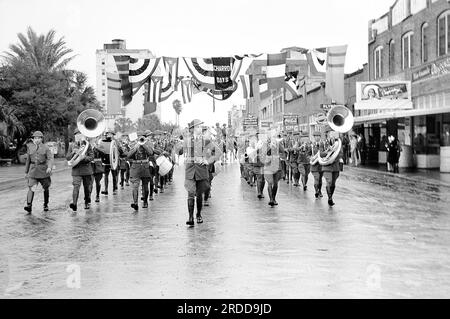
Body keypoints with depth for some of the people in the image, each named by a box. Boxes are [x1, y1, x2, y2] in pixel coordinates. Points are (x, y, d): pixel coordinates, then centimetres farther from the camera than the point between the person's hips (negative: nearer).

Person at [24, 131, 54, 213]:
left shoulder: (45, 147, 0)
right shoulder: (30, 147, 8)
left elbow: (50, 158, -10)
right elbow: (28, 160, 15)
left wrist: (49, 167, -29)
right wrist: (26, 172, 17)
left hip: (43, 170, -1)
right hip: (33, 170, 1)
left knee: (46, 188, 10)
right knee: (31, 188, -15)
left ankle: (46, 205, 27)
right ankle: (29, 206, -25)